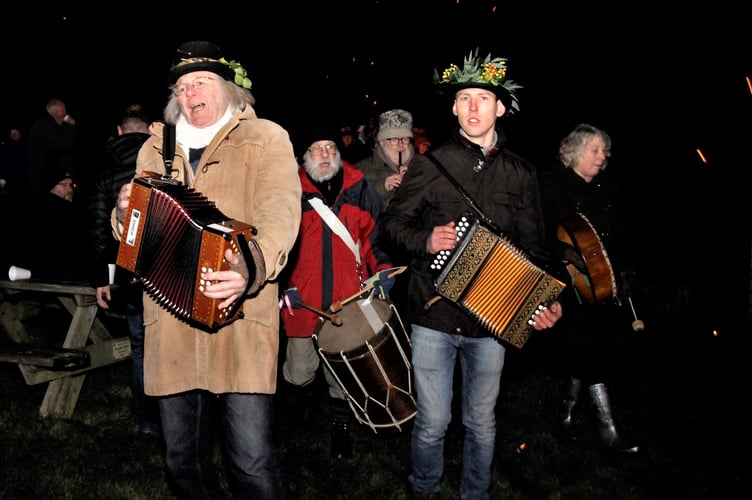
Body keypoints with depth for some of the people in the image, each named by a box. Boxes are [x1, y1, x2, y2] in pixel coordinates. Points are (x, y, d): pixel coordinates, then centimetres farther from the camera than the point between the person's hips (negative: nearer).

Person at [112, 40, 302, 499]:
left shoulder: (265, 138, 5)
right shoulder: (156, 147, 19)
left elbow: (280, 212, -11)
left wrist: (253, 264, -32)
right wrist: (124, 215, -2)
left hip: (240, 323, -4)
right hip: (171, 325, 5)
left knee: (254, 463, -8)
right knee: (183, 460, 13)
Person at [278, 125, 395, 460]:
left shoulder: (358, 188, 8)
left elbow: (377, 230, 13)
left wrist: (383, 269, 1)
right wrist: (285, 285, -4)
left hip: (350, 299, 1)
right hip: (304, 300, -1)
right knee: (300, 371, 8)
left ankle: (341, 428, 29)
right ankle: (297, 418, 39)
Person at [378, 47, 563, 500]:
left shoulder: (521, 174, 6)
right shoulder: (430, 165, 1)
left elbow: (533, 246, 9)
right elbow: (392, 221, 5)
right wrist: (426, 240, -15)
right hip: (433, 314, -1)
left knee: (482, 422, 13)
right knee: (433, 421, 5)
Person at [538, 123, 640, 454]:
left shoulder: (609, 185, 13)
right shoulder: (551, 184, -5)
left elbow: (624, 229, 18)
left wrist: (626, 267, 9)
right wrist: (564, 252, -27)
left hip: (604, 280, 6)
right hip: (568, 281, -6)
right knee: (591, 348, -9)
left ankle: (568, 407, 29)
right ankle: (607, 430, -4)